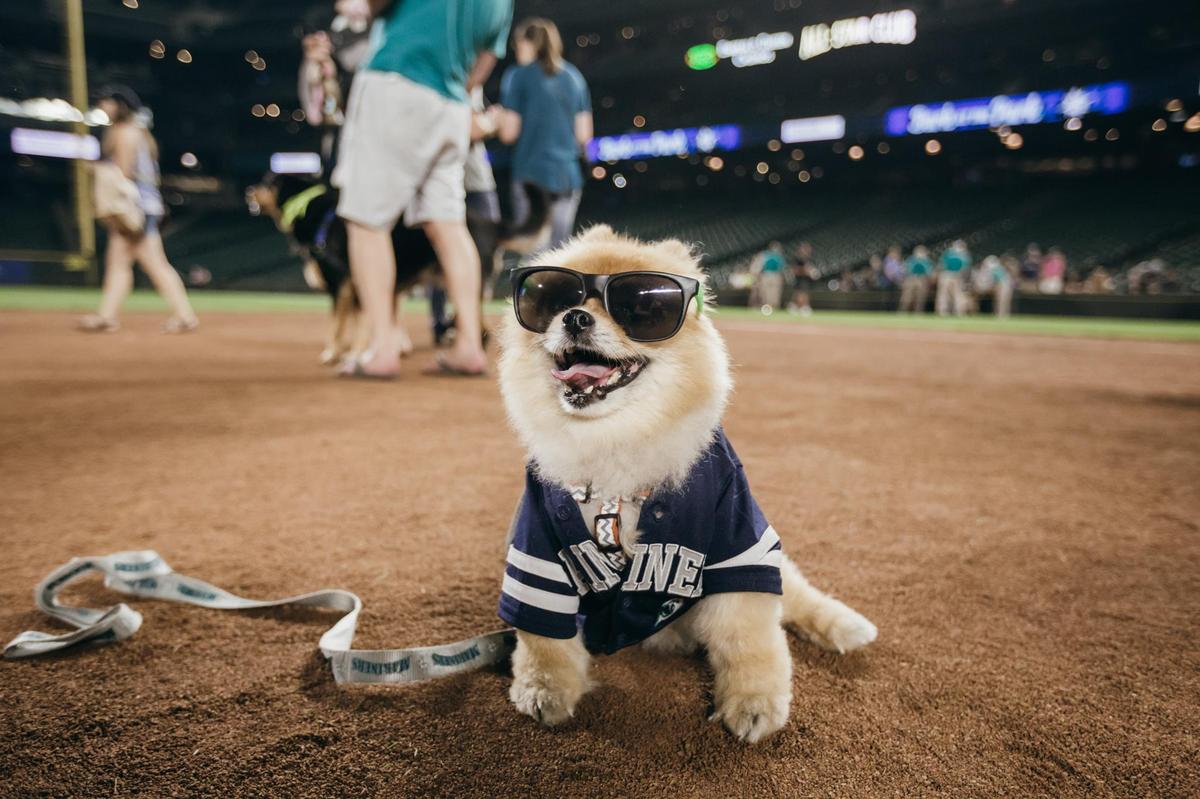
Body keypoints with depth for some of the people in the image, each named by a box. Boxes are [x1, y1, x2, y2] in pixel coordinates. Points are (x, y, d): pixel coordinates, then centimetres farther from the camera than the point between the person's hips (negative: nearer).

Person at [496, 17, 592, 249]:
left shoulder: (517, 76, -1)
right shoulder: (574, 77, 12)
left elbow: (509, 133, -4)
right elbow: (584, 135, 10)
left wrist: (498, 117, 16)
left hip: (531, 175, -4)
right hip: (567, 177, 4)